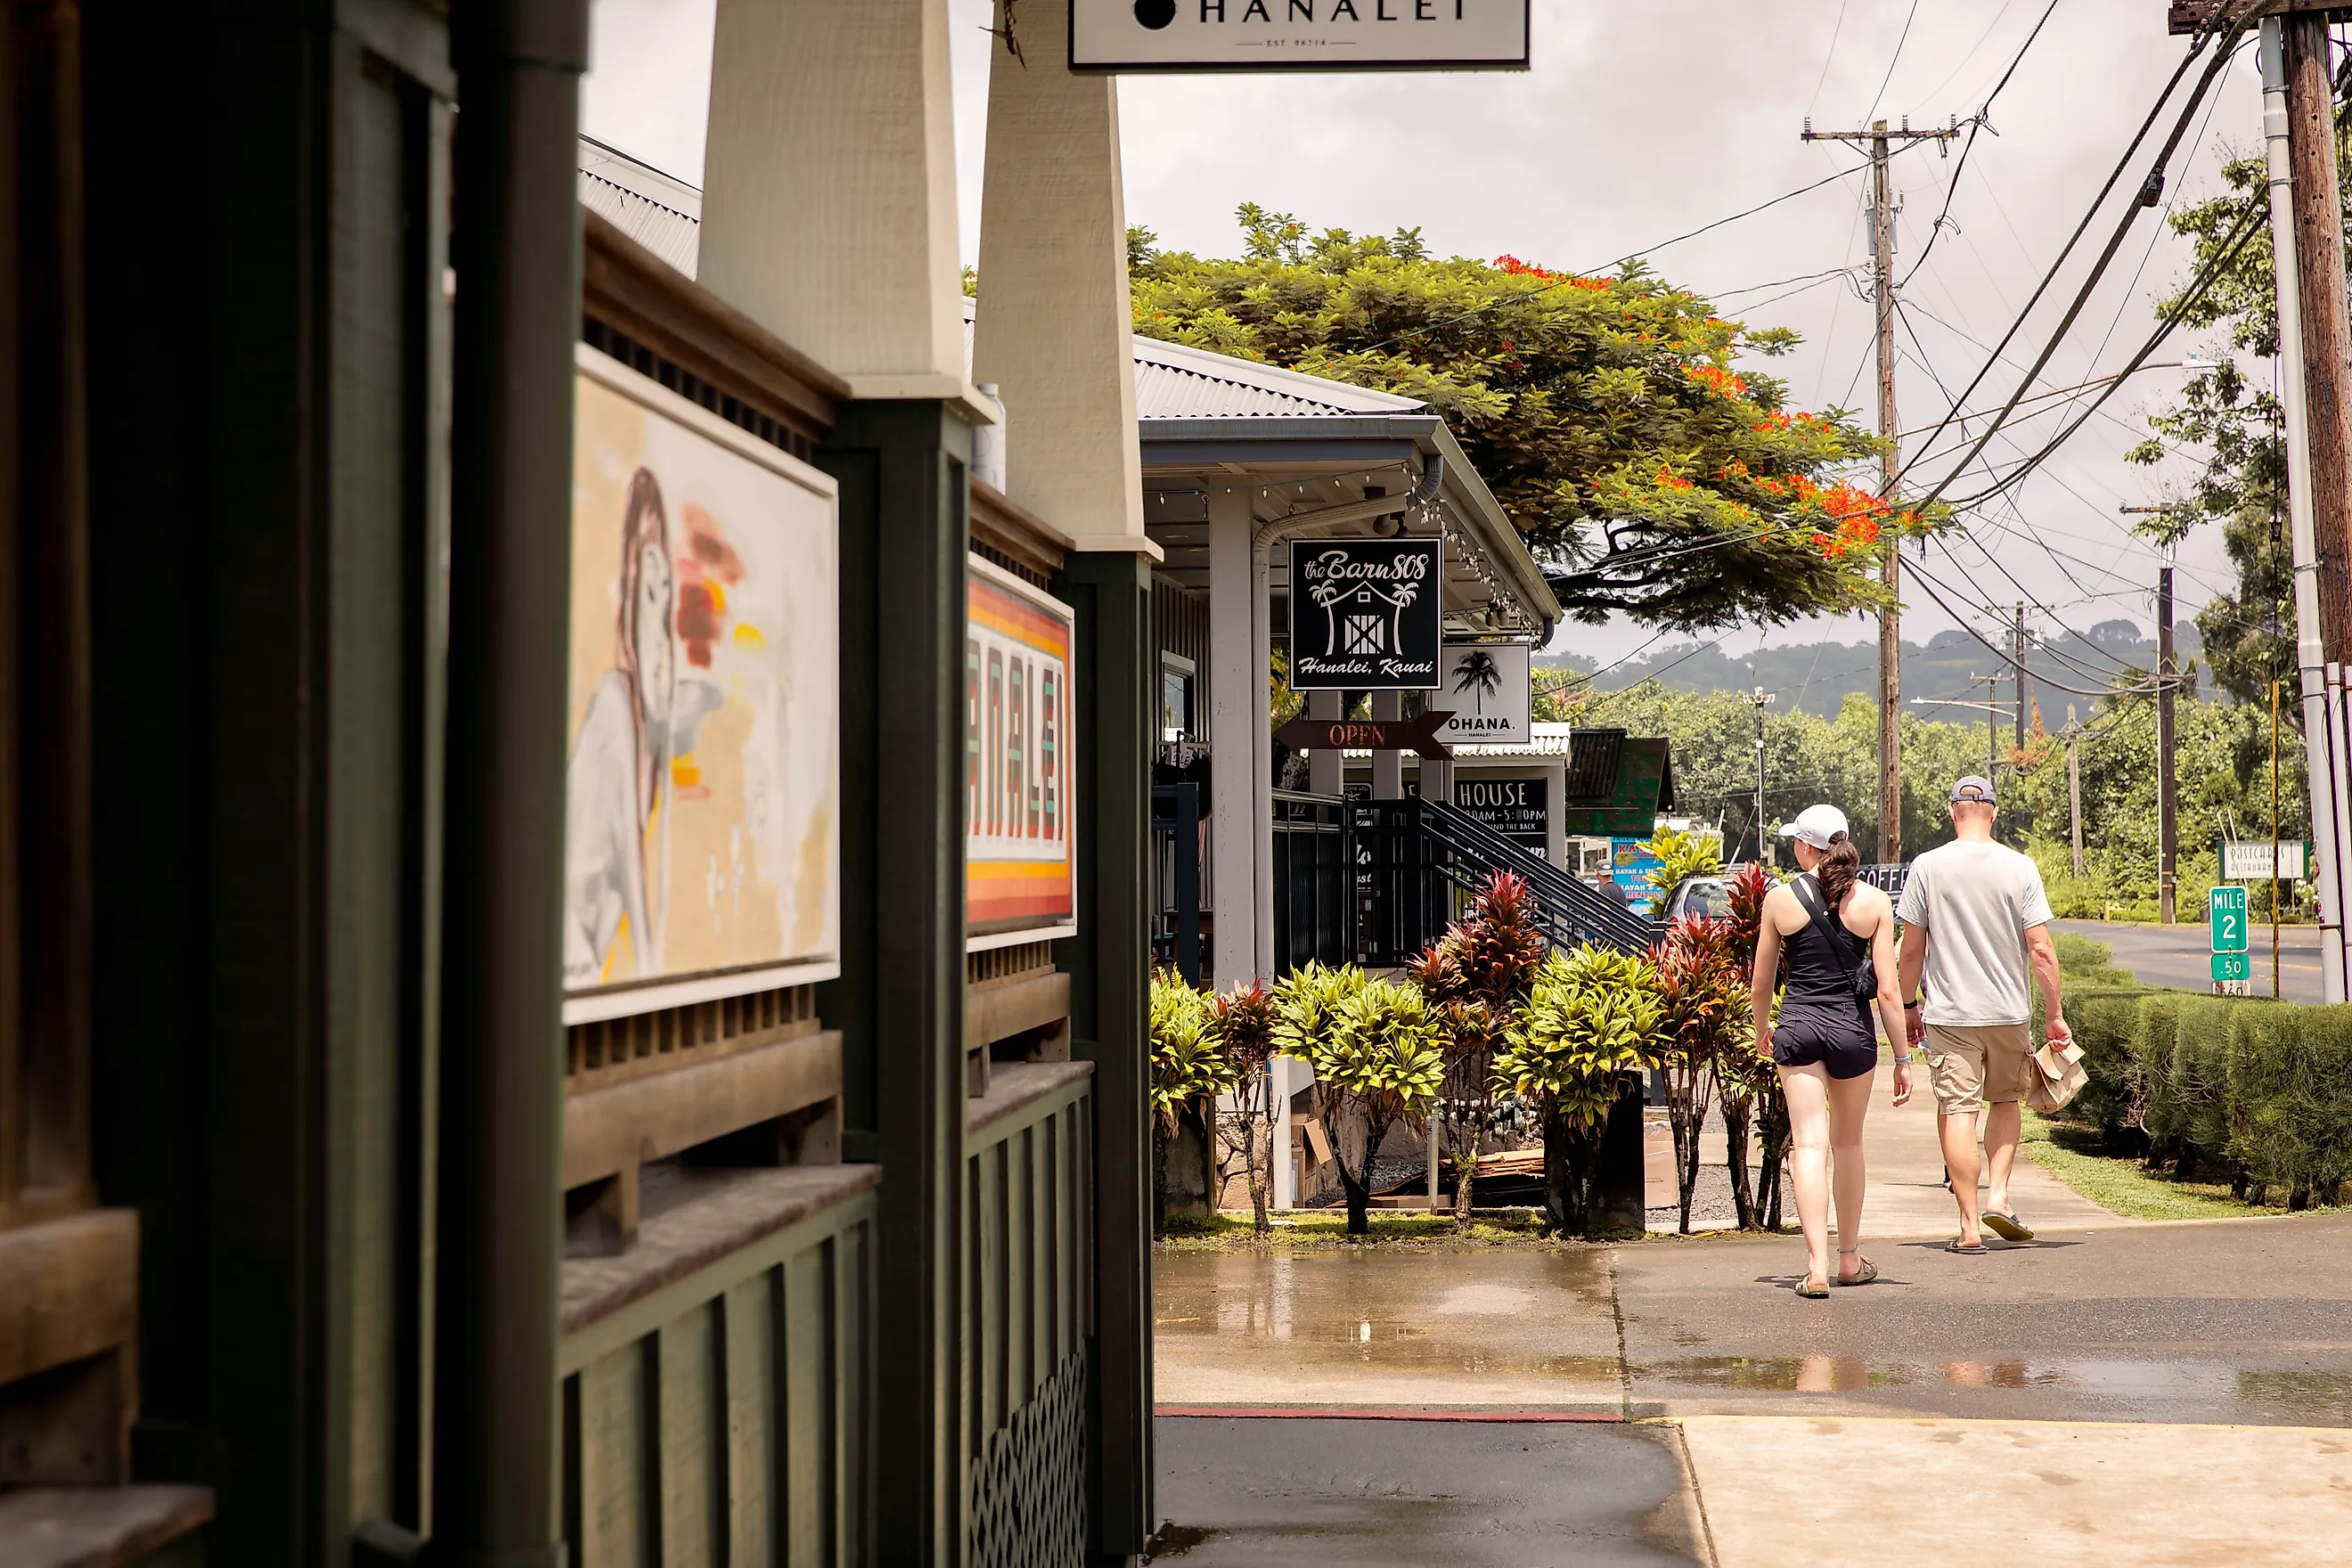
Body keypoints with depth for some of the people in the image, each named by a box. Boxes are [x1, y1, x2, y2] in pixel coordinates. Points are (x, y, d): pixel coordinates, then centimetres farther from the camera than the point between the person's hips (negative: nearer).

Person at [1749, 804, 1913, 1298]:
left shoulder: (1780, 899, -2)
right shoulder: (1873, 901, -2)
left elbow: (1760, 985, 6)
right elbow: (1887, 991, -3)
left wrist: (1762, 1029, 25)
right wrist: (1902, 1058, 3)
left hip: (1797, 1025, -1)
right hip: (1852, 1027, 1)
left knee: (1809, 1145, -2)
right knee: (1848, 1144, 18)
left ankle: (1817, 1267, -13)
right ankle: (1850, 1259, 29)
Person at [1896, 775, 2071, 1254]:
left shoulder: (1927, 867, -4)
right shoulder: (2019, 868, -4)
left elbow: (1912, 948, -1)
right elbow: (2041, 950, -6)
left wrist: (1909, 1004, 12)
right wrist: (2054, 1014, 2)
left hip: (1949, 1014, -1)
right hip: (2009, 1012, 1)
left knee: (1958, 1112, 0)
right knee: (2006, 1100, 21)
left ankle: (1970, 1226, -1)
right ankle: (1998, 1193, 8)